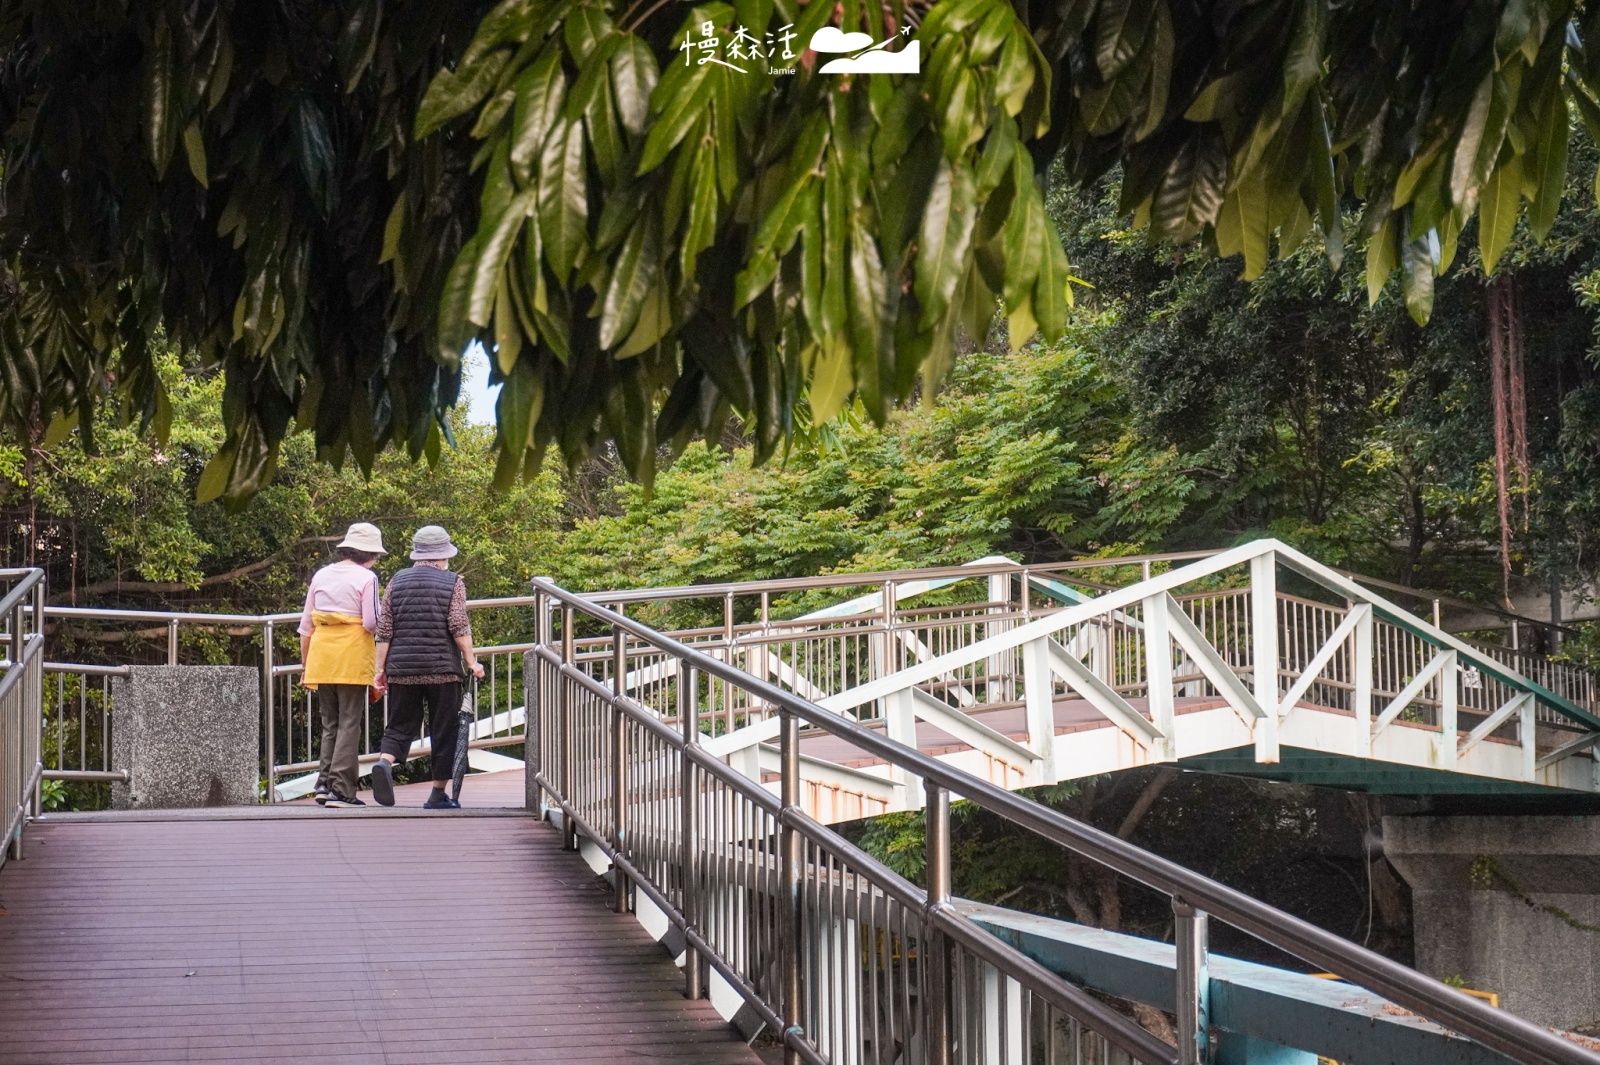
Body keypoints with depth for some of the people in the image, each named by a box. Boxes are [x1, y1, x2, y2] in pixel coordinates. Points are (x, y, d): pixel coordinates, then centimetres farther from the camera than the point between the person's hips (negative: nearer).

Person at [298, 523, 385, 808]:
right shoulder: (366, 578, -5)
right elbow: (371, 623, -11)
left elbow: (306, 625, 13)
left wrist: (304, 664, 19)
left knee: (330, 723, 14)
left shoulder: (321, 575, 11)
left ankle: (324, 782, 4)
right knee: (349, 723, -1)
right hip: (353, 657, -5)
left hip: (321, 656, 5)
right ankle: (340, 790, -4)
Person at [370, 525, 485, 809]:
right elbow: (459, 626, -9)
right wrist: (471, 661, -2)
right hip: (442, 669, -3)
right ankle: (438, 793, 7)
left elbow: (384, 630, 7)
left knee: (400, 725, 9)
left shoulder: (397, 582, 9)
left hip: (402, 668, 3)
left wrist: (380, 668, 11)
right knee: (444, 729, 6)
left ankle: (384, 762, -21)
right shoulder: (453, 582, -1)